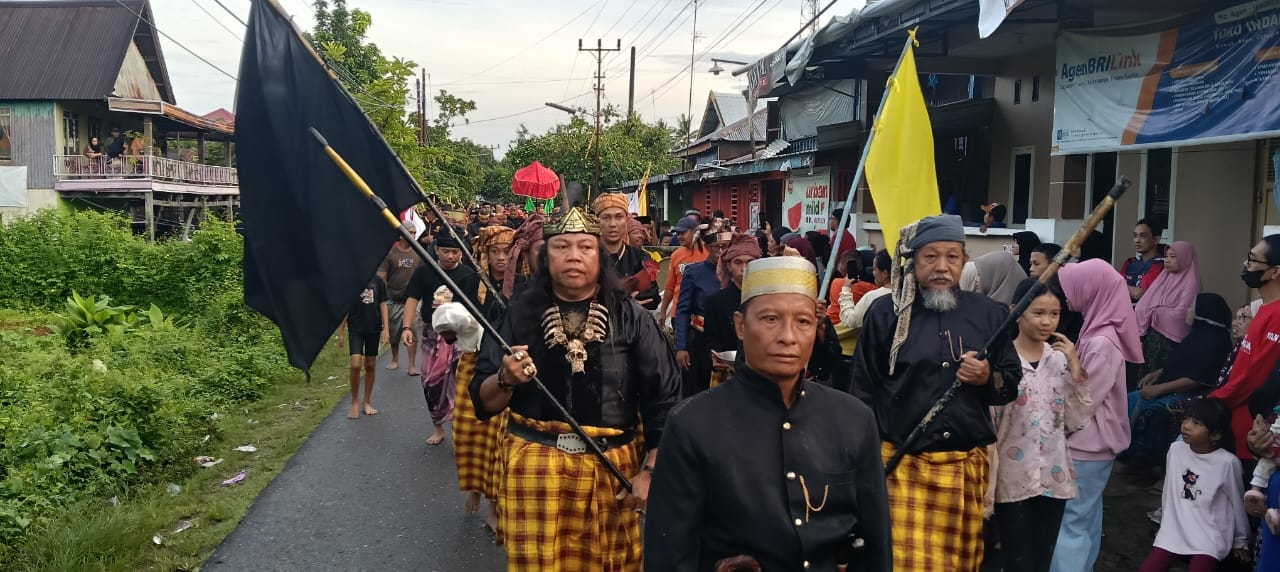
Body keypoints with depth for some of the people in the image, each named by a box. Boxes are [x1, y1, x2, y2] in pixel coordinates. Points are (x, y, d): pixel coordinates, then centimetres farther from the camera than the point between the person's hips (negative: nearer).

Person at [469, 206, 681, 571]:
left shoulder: (630, 316, -2)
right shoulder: (521, 312, 0)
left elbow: (665, 400, -1)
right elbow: (483, 402, 1)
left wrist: (650, 471, -6)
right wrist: (506, 379, -20)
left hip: (614, 468, 1)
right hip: (533, 466, 0)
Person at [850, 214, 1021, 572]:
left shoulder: (990, 314, 6)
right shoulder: (886, 312, -2)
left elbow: (1013, 382, 14)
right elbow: (863, 390, 0)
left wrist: (989, 379, -9)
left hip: (968, 467, 3)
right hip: (902, 465, -3)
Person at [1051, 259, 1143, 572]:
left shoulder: (1101, 342, -22)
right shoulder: (1100, 332, 8)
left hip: (1087, 443, -9)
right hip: (1091, 441, 9)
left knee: (1072, 522, -5)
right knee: (1087, 517, 17)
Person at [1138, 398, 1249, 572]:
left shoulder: (1227, 462, -12)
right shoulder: (1176, 449, 0)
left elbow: (1237, 503, 1)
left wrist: (1240, 541, 12)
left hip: (1208, 538, -3)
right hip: (1174, 531, 3)